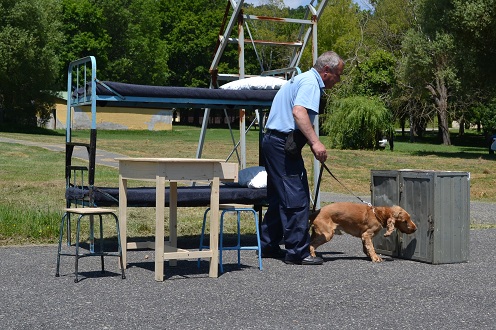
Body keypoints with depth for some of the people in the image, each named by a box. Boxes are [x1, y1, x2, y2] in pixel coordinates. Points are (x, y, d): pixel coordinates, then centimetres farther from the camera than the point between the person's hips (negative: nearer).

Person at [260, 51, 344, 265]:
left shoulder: (302, 79, 24)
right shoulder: (311, 82, -9)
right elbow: (299, 112, -25)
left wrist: (312, 144, 29)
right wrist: (315, 142, -30)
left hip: (274, 142, 11)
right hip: (284, 144, -11)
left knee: (279, 198, 17)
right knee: (297, 199, -9)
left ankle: (268, 246, 24)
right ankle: (297, 252, -7)